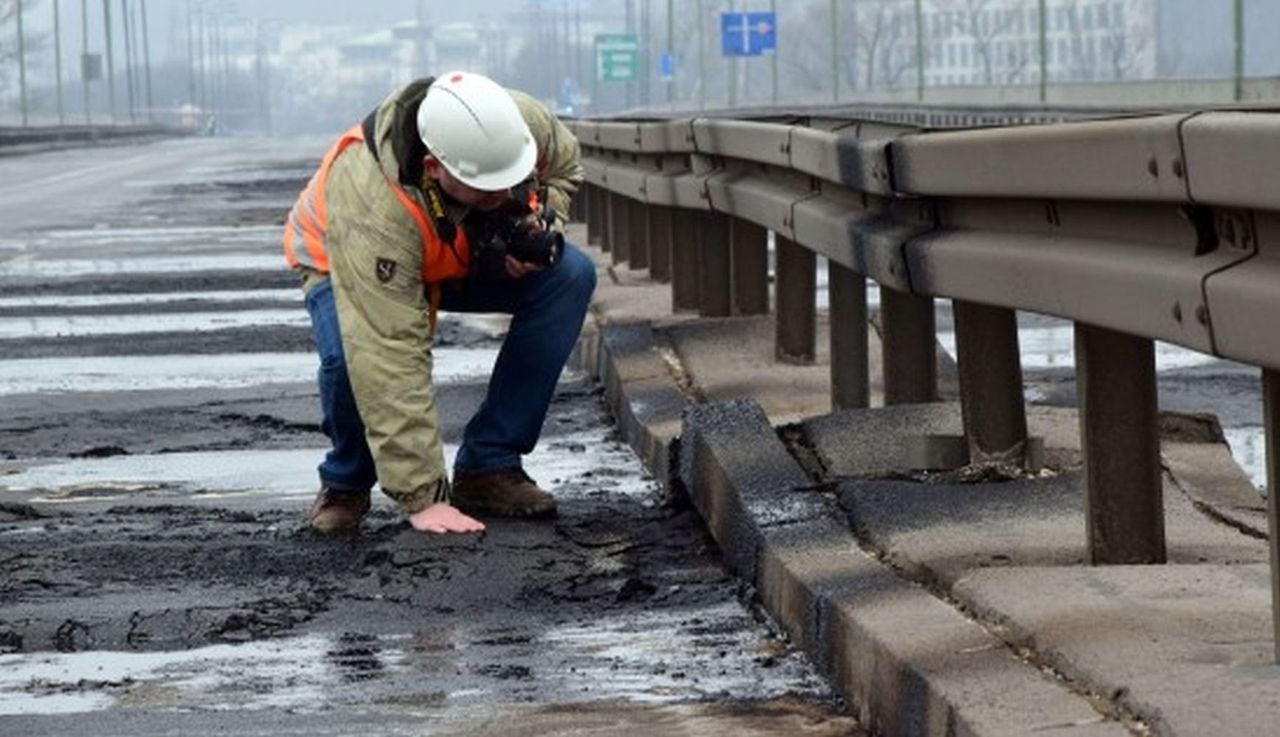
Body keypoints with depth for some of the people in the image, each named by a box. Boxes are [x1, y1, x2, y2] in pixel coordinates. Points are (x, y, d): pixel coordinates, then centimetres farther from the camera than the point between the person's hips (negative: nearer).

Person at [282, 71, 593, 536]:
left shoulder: (523, 123, -30)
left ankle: (487, 469, -10)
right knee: (353, 354, -37)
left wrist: (540, 227, -24)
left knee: (571, 277, -21)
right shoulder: (374, 206, -45)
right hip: (343, 262, -5)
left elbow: (565, 165, -2)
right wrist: (422, 498, -47)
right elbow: (391, 358, -46)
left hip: (467, 257, 5)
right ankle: (346, 483, -3)